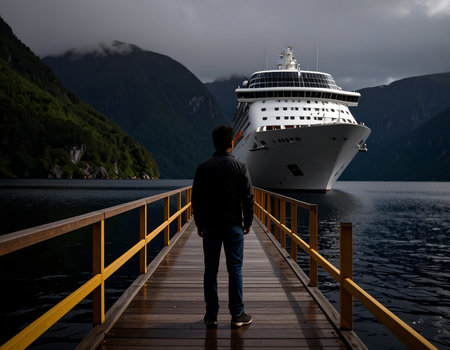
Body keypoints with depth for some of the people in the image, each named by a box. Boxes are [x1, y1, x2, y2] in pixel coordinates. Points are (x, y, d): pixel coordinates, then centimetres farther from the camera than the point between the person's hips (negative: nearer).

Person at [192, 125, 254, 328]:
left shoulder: (203, 168, 1)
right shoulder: (239, 167, -4)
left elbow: (196, 198, 3)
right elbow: (248, 197, -4)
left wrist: (199, 224, 12)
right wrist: (248, 222, 7)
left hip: (210, 226, 2)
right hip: (233, 225, -1)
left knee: (210, 270, 8)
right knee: (235, 269, 5)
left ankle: (211, 315, 12)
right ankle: (237, 315, 9)